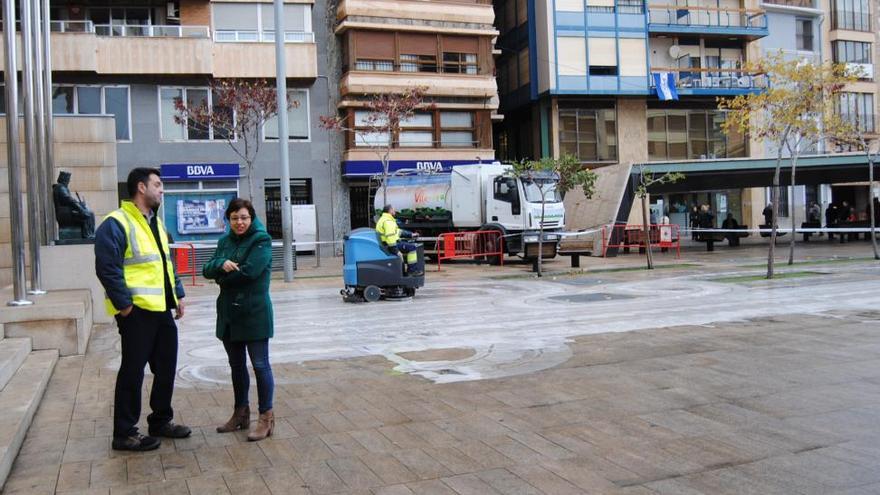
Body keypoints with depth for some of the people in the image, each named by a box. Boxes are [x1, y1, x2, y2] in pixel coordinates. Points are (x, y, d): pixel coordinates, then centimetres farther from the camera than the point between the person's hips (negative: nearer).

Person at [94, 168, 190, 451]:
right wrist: (123, 304, -16)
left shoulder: (156, 223, 17)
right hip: (137, 311, -9)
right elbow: (107, 268, -17)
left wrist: (178, 295, 16)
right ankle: (124, 434, 11)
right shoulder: (117, 224, -12)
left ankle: (160, 421, 31)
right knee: (133, 372, -1)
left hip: (162, 309, 9)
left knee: (166, 368, 16)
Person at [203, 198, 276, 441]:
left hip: (254, 313, -7)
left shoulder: (261, 240, -9)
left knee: (260, 365, 0)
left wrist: (222, 277, -5)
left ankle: (266, 418, 8)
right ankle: (241, 414, 28)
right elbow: (207, 270, 2)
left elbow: (248, 272, -20)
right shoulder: (225, 241, 10)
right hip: (229, 312, 7)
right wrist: (221, 264, -19)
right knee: (236, 365, 16)